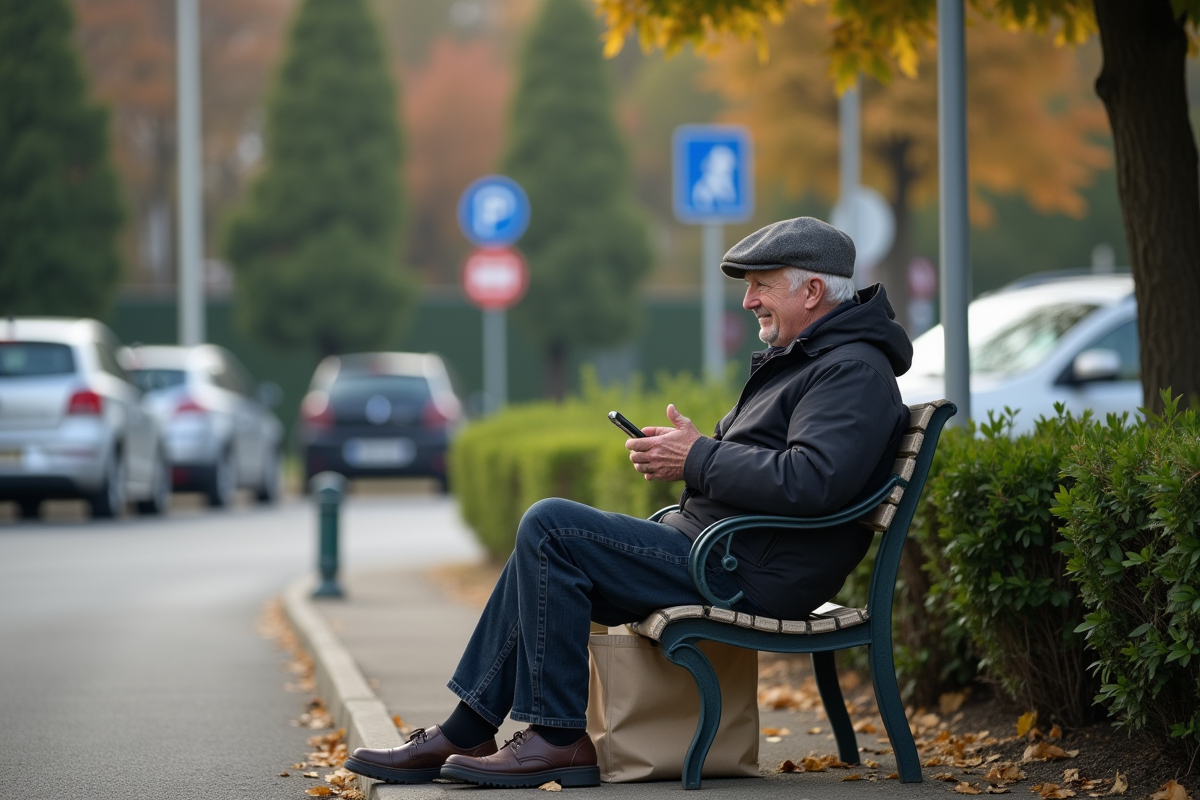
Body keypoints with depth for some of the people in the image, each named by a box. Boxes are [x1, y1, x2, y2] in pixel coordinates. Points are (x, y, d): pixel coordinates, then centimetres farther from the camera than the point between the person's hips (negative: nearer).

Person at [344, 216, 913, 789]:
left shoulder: (855, 371, -14)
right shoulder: (801, 359, 21)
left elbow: (812, 481, -28)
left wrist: (699, 459, -19)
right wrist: (679, 453, 5)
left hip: (749, 575, -11)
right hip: (719, 550, 11)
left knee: (550, 527, -16)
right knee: (543, 543, 13)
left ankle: (559, 739, -13)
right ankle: (464, 734, 9)